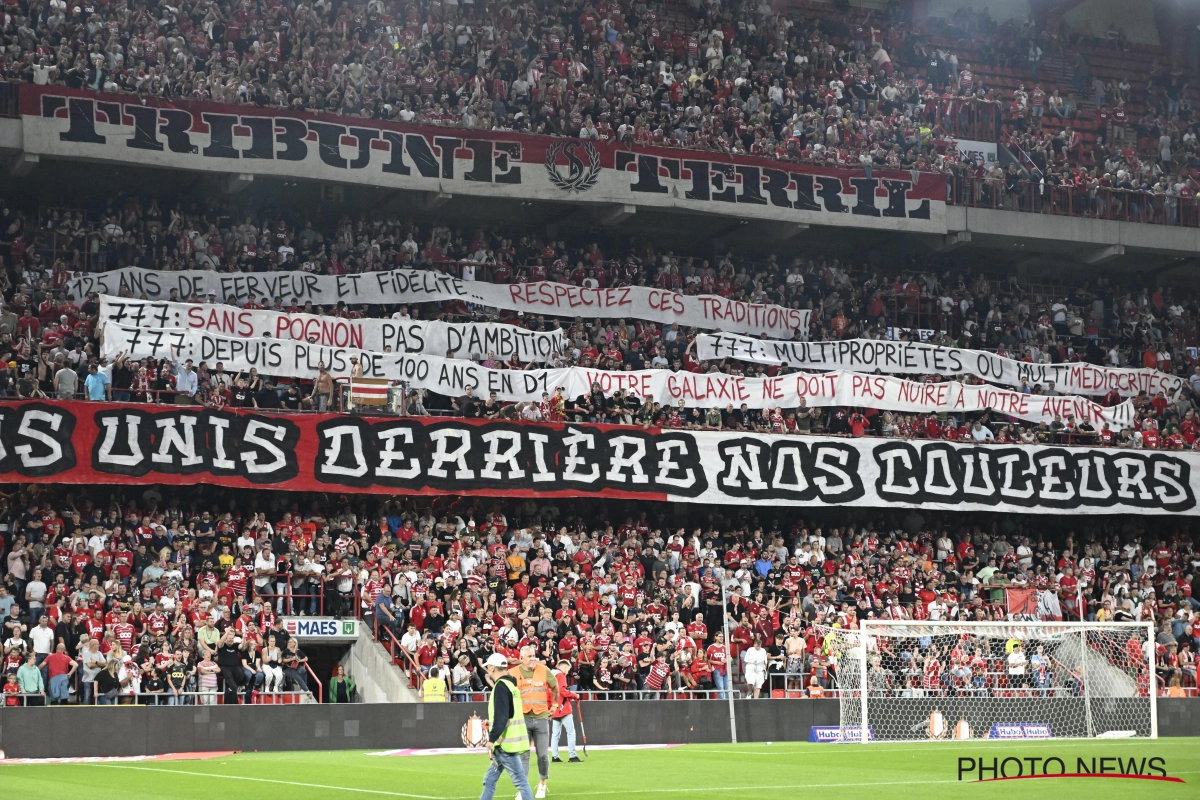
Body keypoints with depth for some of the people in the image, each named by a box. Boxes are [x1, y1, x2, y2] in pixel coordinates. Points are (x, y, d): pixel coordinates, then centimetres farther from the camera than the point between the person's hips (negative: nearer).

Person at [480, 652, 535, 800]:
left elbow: (501, 716, -22)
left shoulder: (501, 686, -13)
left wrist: (492, 739, -22)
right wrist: (492, 724, 30)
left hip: (506, 742, -10)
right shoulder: (510, 684, 16)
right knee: (490, 779, 15)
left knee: (520, 780, -9)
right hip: (508, 742, 10)